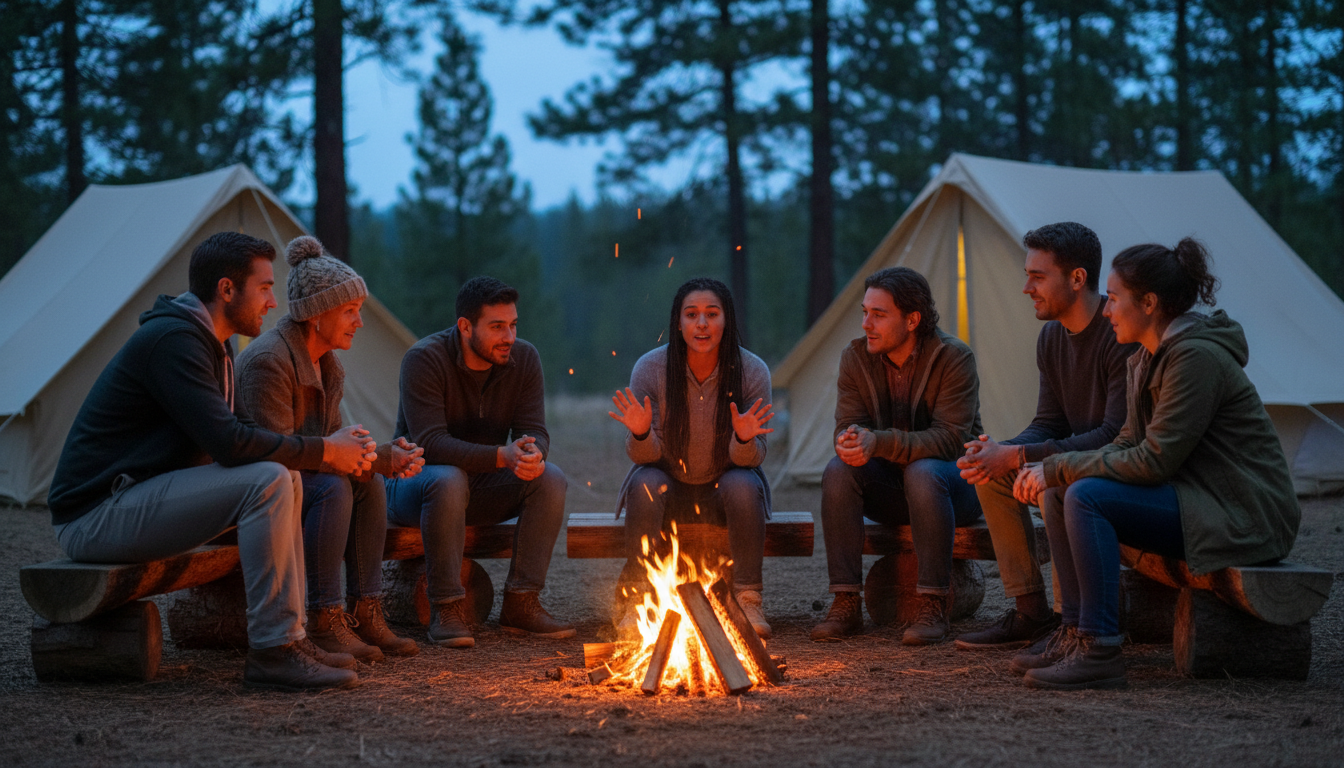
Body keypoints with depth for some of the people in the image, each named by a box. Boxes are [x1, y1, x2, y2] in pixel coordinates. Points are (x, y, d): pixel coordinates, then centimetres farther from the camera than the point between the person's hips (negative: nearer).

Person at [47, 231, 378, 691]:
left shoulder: (208, 342, 15)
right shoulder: (174, 339, -18)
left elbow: (227, 442, 15)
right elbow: (228, 443, -26)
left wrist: (331, 450, 1)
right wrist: (324, 452, -15)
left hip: (131, 498, 10)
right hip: (94, 515, -10)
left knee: (283, 478, 9)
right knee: (267, 482, -22)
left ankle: (288, 636, 6)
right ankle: (270, 653, -20)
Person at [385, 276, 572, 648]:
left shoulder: (524, 359, -5)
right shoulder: (424, 359, -20)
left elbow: (534, 431, -9)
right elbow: (430, 443, -29)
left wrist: (532, 453, -36)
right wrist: (503, 456, -42)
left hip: (483, 487, 5)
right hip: (416, 483, -5)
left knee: (550, 478, -21)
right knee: (448, 479, -39)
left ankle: (520, 604, -17)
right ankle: (447, 608, -29)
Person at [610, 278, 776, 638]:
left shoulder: (752, 371, -14)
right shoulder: (650, 368, -14)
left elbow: (751, 458, -13)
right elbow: (644, 456, -12)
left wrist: (744, 439, -37)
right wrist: (641, 433, -36)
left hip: (722, 491, 0)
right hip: (668, 488, 0)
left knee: (743, 485, -31)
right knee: (644, 483, -30)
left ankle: (747, 598, -20)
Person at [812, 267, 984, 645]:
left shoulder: (954, 357, -17)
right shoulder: (855, 357, -4)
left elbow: (950, 439, -26)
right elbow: (848, 424, -7)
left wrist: (878, 442, -39)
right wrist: (850, 442, -35)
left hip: (955, 477, -4)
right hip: (889, 486, 4)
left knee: (922, 472, -37)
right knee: (838, 470, -25)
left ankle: (933, 606, -30)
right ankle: (846, 603, -24)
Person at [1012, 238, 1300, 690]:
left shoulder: (1197, 358, -20)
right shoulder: (1147, 361, 10)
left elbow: (1154, 462, -23)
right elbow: (1129, 445, 12)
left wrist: (1058, 468, -16)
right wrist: (1053, 471, -4)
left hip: (1243, 517, -10)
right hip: (1194, 500, 10)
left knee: (1087, 496, -24)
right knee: (1059, 494, -1)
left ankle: (1100, 652, -21)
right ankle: (1077, 635, 3)